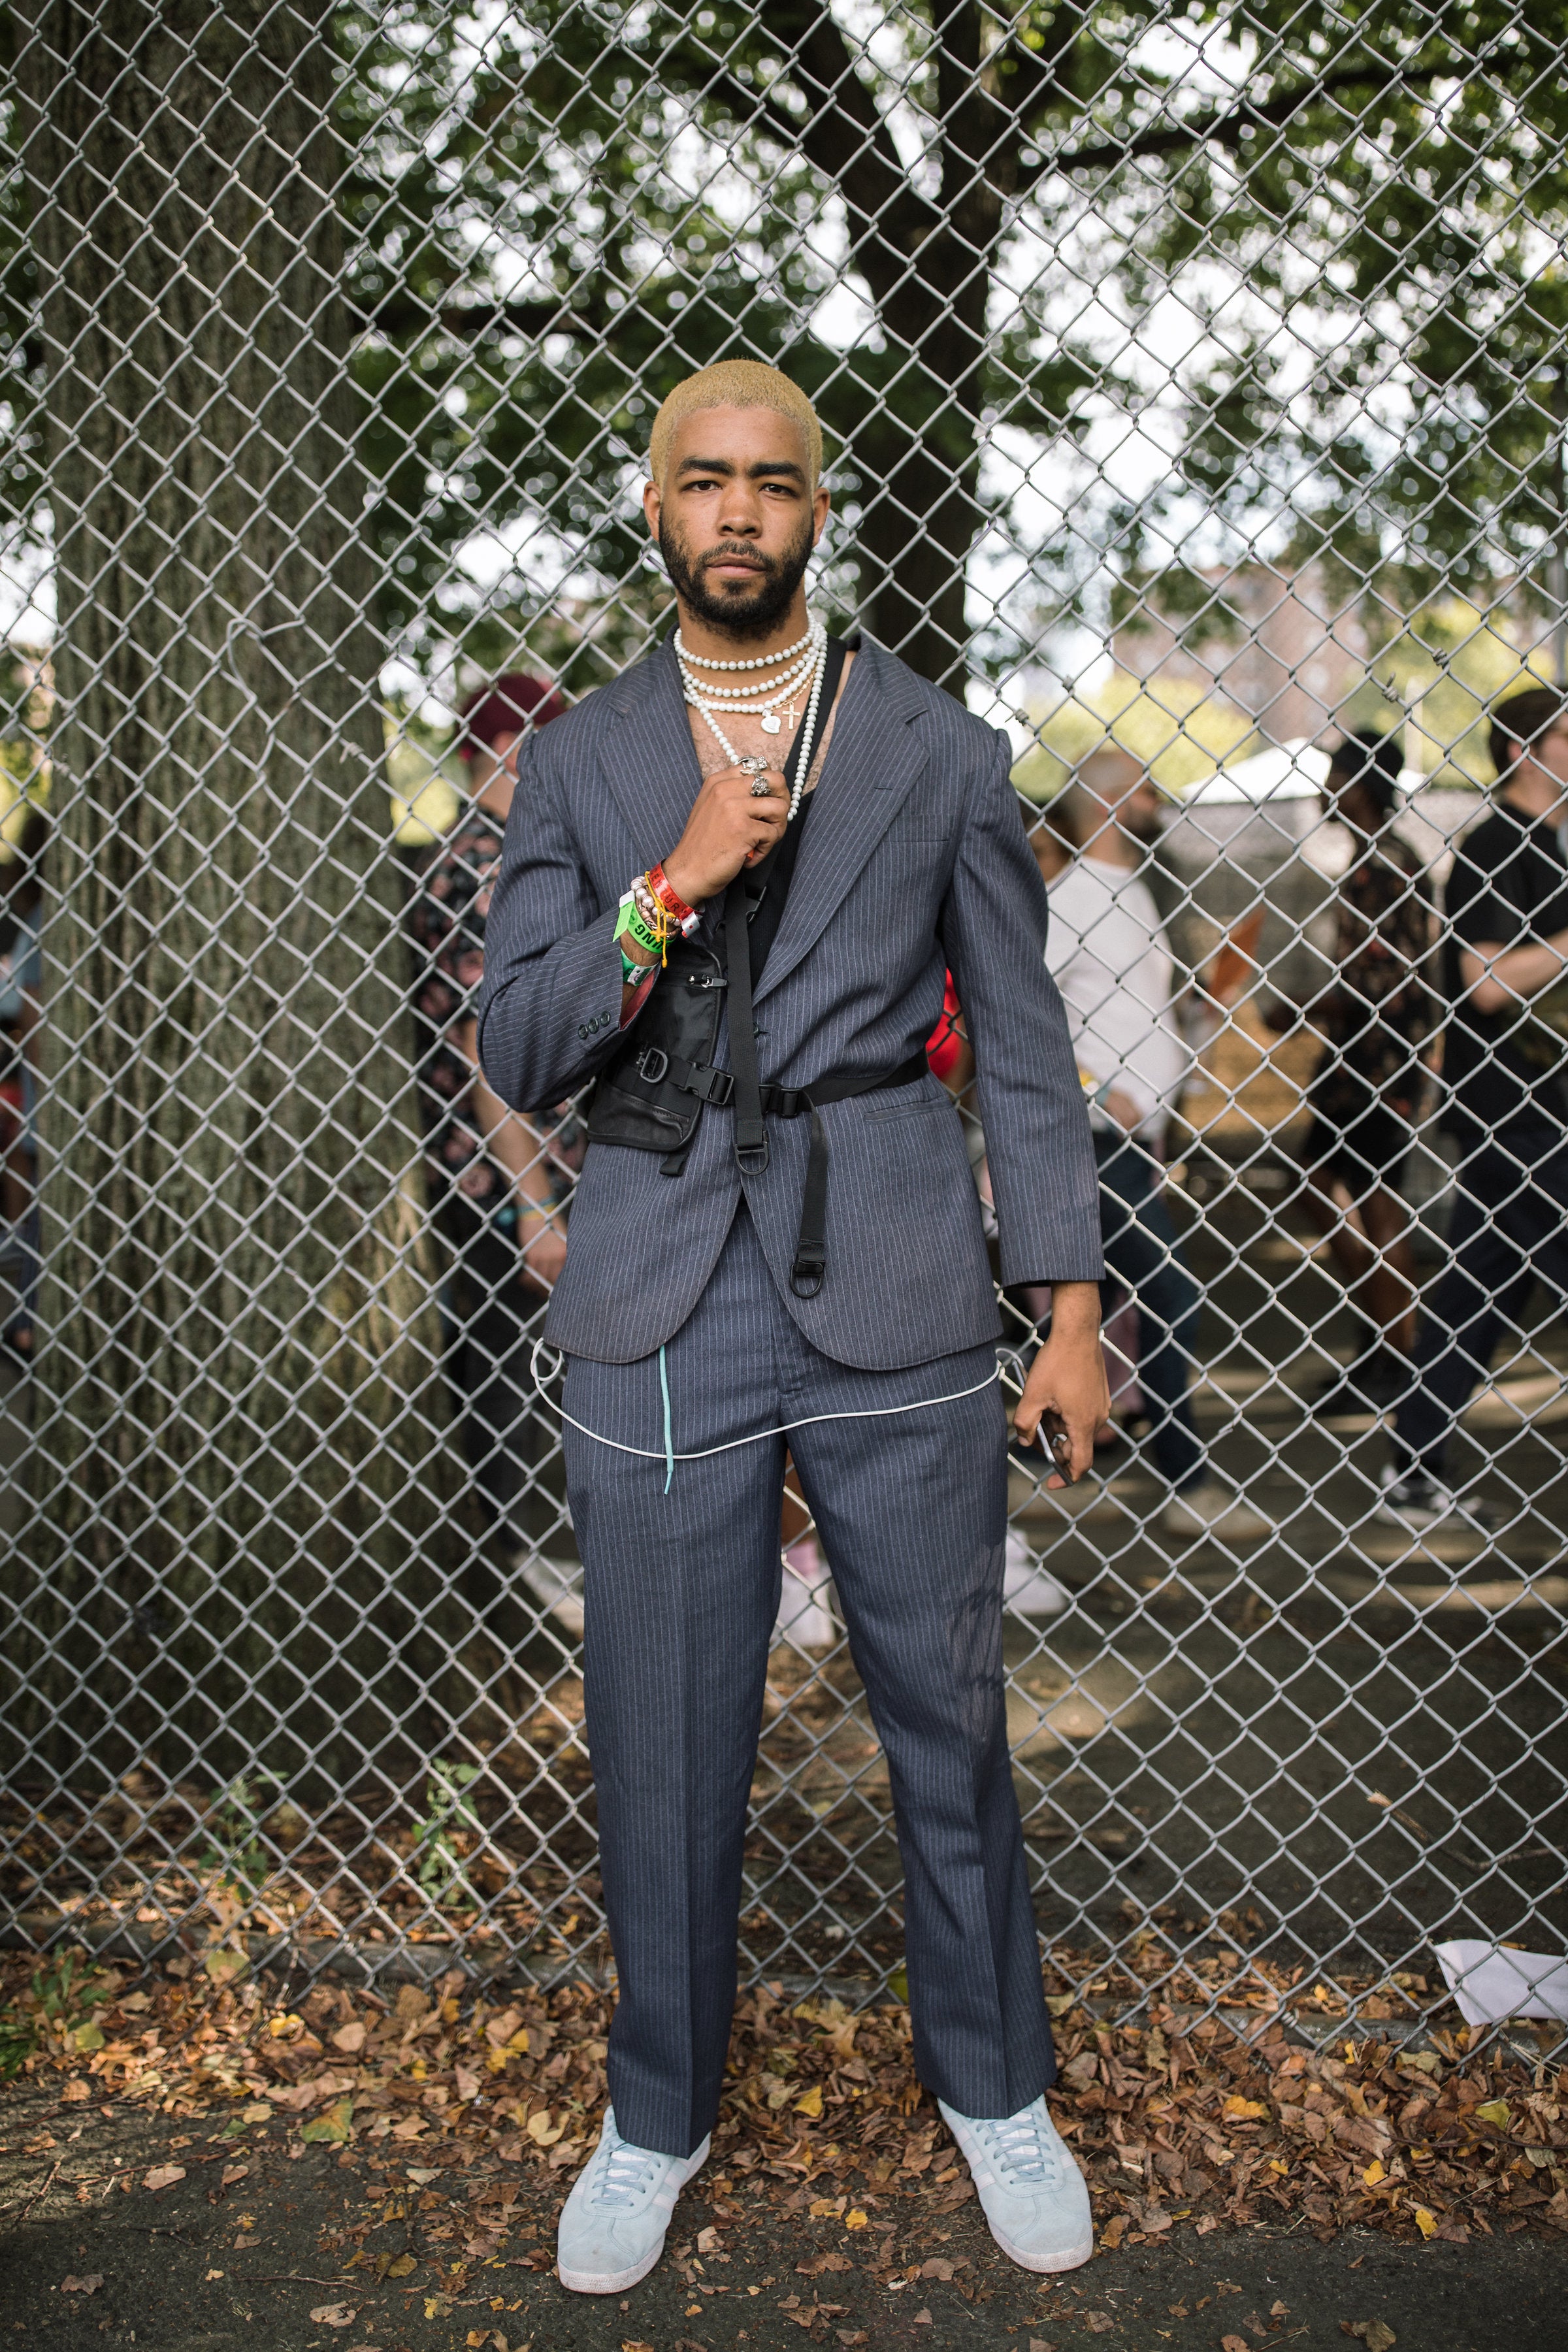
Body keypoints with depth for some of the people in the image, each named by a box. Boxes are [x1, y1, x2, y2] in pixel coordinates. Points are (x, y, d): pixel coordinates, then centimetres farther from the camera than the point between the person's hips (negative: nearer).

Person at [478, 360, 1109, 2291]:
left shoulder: (942, 754, 7)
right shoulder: (575, 766, 9)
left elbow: (1023, 1048, 7)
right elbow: (516, 1054, 2)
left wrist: (1072, 1309, 1)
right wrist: (672, 886, -12)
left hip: (892, 1296, 0)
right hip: (660, 1307, 1)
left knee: (947, 1718, 8)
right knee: (662, 1747, 7)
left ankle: (994, 2090, 30)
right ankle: (658, 2120, 28)